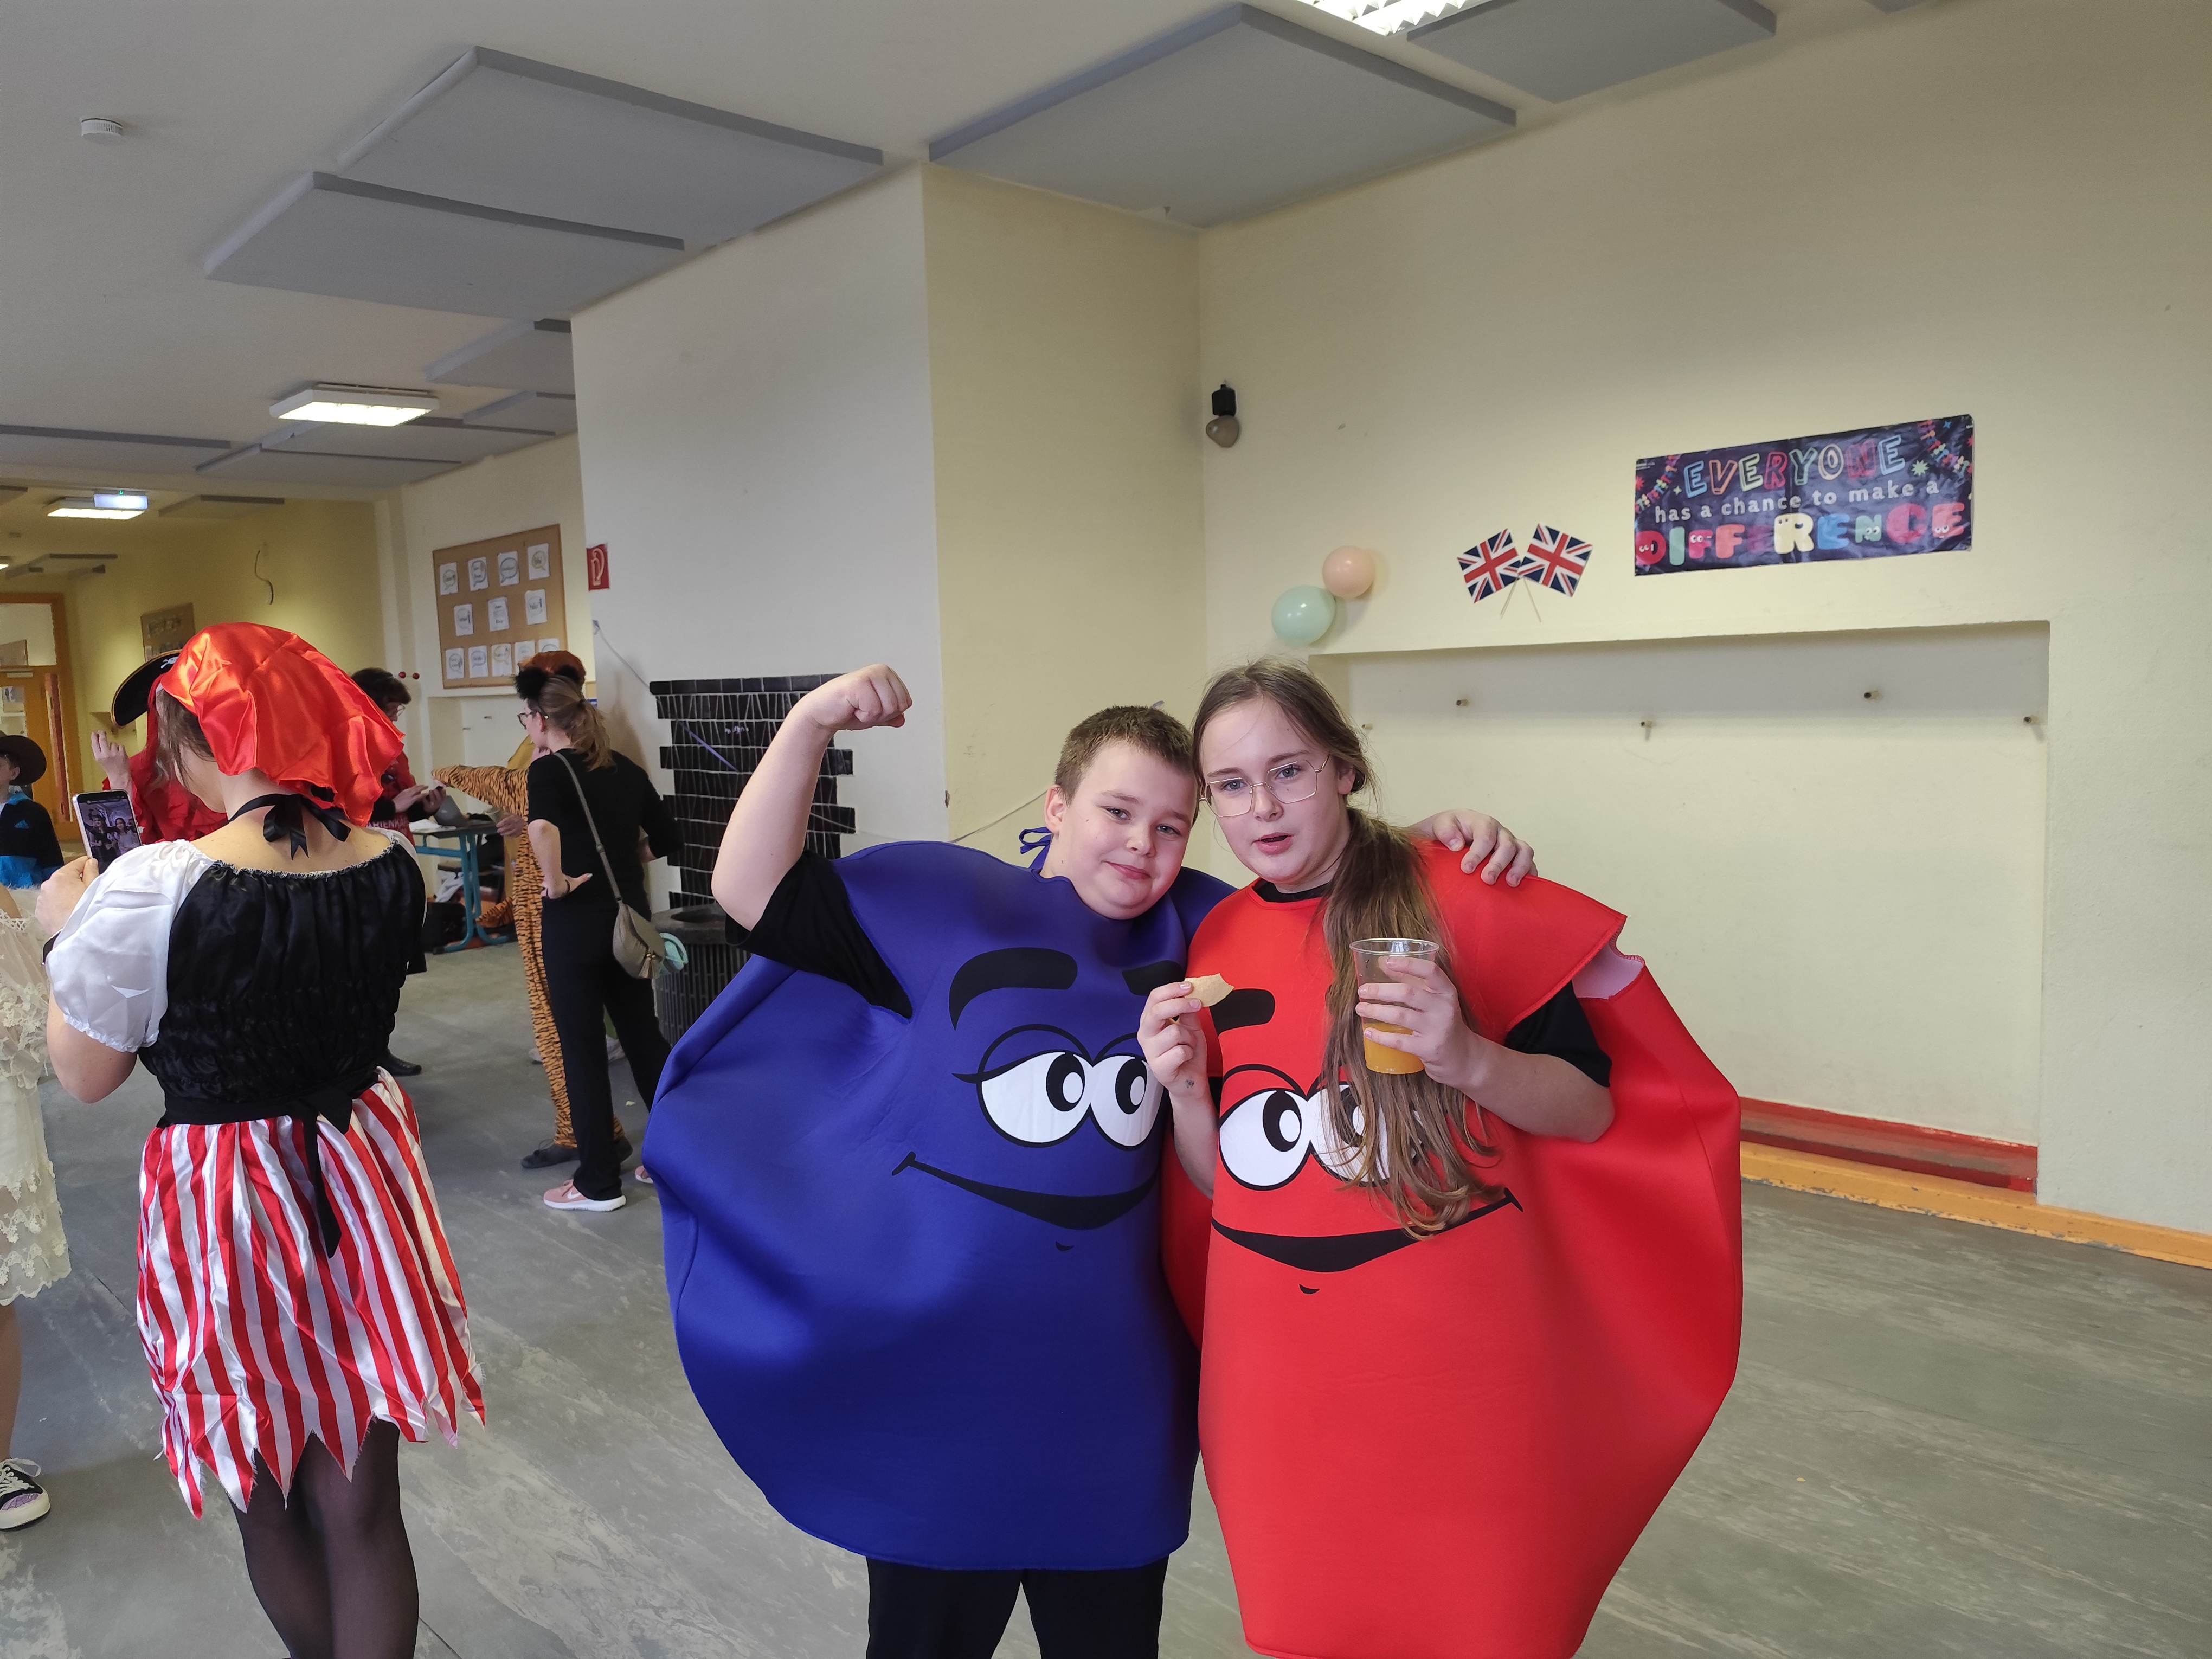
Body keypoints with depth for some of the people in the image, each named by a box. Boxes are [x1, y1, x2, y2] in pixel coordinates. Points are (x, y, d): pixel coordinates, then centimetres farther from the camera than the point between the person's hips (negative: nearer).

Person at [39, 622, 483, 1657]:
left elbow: (86, 1076, -7)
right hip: (362, 1173, 4)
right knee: (363, 1504, 16)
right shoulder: (393, 864, -6)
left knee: (272, 1514, 20)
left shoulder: (148, 891, -21)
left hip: (226, 1199, -4)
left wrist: (66, 932, 8)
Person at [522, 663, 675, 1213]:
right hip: (630, 917, 6)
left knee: (582, 1049, 5)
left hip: (575, 922, -6)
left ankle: (599, 1183, 14)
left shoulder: (549, 768, -11)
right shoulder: (624, 767, 8)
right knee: (643, 1034, 17)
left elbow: (542, 827, -33)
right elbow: (665, 840, 13)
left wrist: (557, 882, -20)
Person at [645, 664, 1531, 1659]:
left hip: (1114, 1400, 3)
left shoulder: (1200, 930, 3)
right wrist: (808, 728, -19)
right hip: (937, 1388, -3)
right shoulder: (942, 902, -6)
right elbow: (755, 893, -10)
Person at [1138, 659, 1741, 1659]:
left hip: (1459, 1362, -3)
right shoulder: (1215, 945, 3)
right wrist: (1186, 1090, -10)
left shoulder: (1461, 898, -10)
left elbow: (1592, 1109, -6)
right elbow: (1225, 1180, 9)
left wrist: (1468, 1059, -24)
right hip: (1278, 1378, 4)